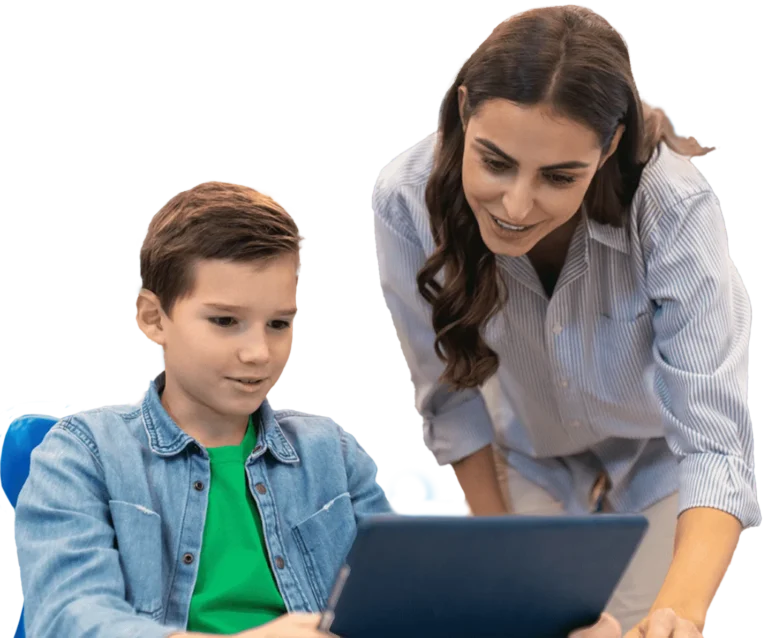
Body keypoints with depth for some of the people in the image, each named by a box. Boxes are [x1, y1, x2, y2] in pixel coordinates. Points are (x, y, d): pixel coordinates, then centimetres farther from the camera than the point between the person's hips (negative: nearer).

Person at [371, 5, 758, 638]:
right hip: (531, 460, 2)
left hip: (662, 462, -1)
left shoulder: (675, 210, -38)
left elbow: (715, 440, -41)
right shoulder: (406, 199, -31)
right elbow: (452, 395, -15)